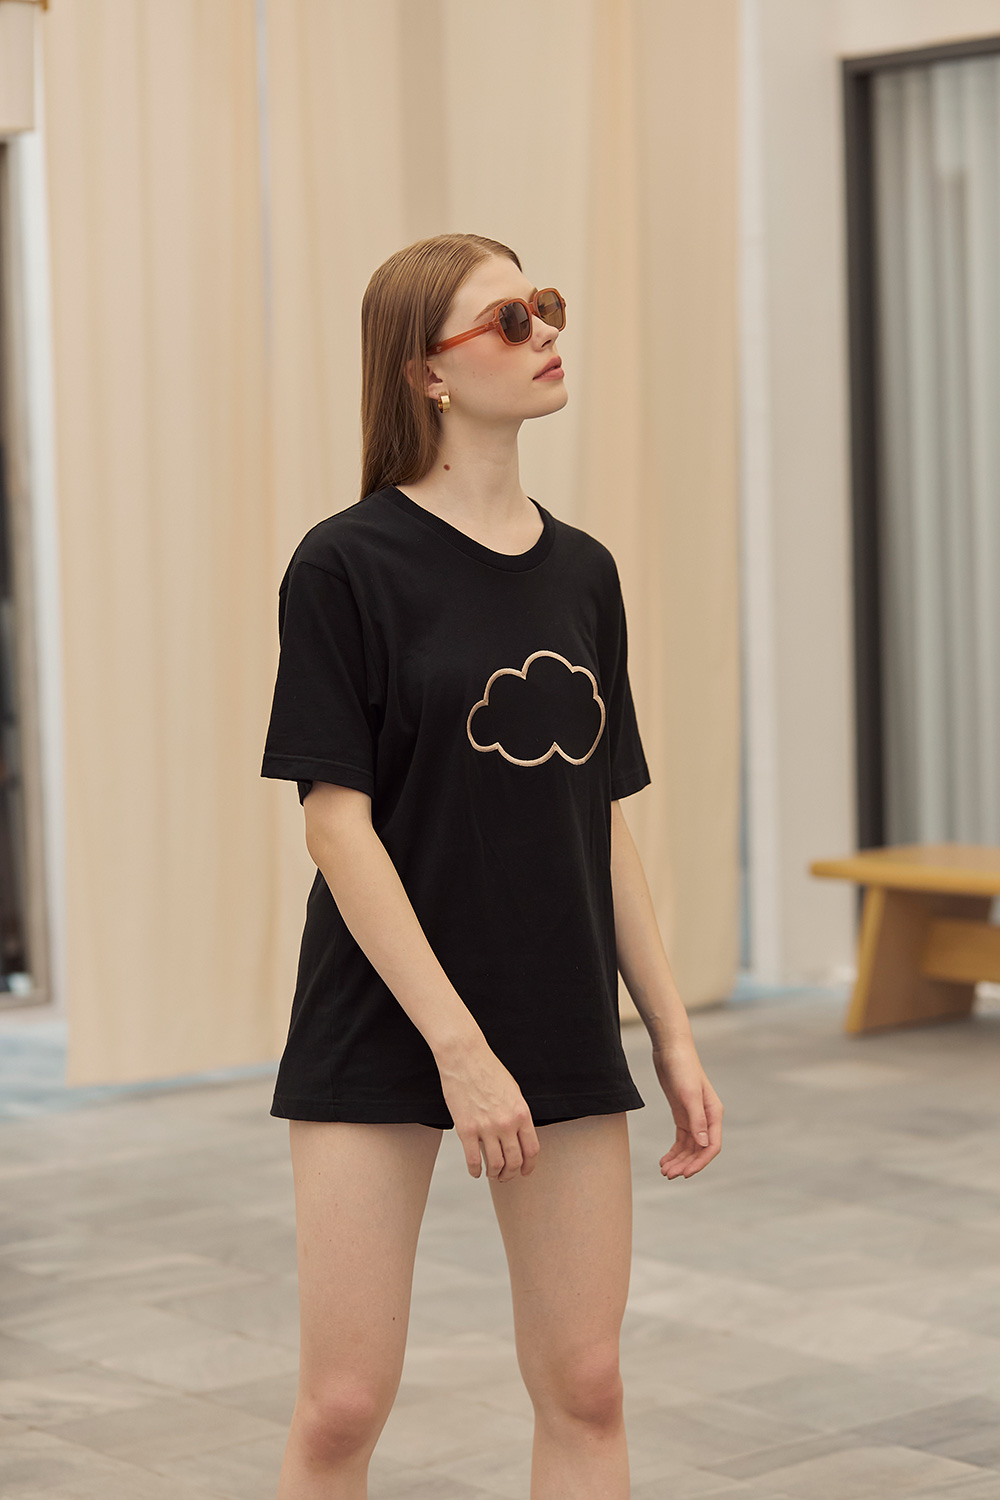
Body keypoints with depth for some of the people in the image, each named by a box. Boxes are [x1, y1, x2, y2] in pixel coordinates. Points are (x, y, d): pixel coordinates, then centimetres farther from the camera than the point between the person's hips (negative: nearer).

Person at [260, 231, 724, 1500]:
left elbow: (604, 822, 12)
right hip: (379, 1038, -5)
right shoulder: (347, 564, -9)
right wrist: (458, 1044, -18)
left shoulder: (583, 572, 8)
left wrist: (673, 1036, 9)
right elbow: (336, 822, -13)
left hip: (566, 1032, 5)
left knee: (584, 1392, 8)